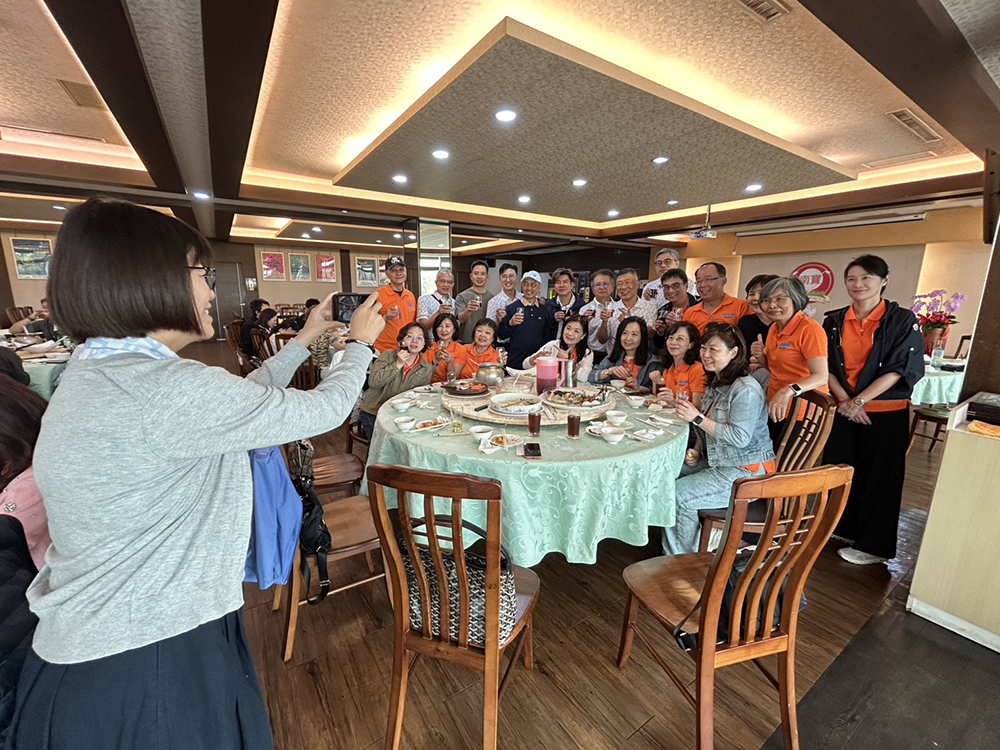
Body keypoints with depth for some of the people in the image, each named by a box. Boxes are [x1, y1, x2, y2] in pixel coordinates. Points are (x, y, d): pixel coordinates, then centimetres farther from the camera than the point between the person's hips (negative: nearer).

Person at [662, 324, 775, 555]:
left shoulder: (746, 389, -19)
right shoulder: (715, 383, 10)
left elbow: (739, 437, -26)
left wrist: (698, 418, -25)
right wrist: (697, 450, 3)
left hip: (746, 473, -10)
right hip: (716, 463, 10)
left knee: (677, 496, -18)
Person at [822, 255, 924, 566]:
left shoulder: (902, 320, -4)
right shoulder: (835, 321, 5)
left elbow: (899, 369, -10)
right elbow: (827, 366, 3)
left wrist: (859, 401, -16)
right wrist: (845, 400, -9)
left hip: (885, 412, -3)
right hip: (844, 409, 3)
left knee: (879, 477, 6)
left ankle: (873, 545, 21)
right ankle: (842, 529, 28)